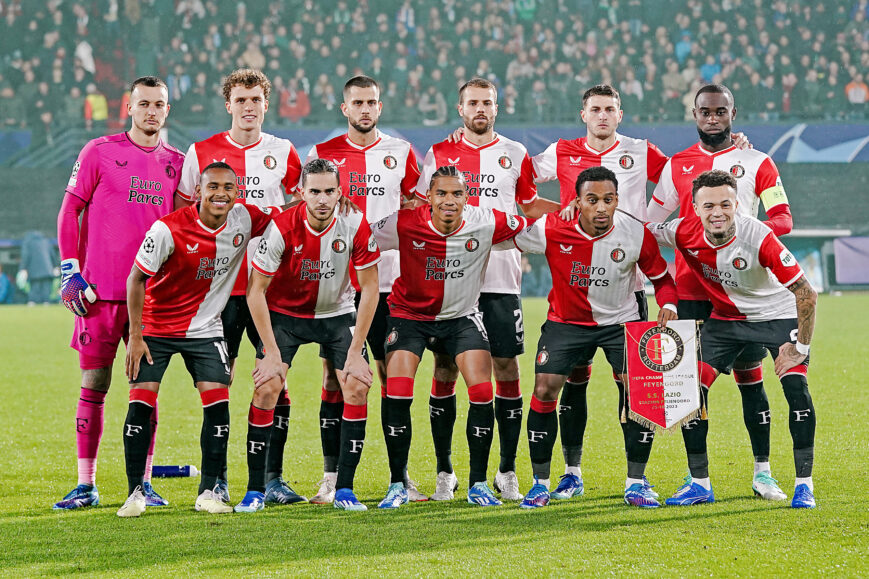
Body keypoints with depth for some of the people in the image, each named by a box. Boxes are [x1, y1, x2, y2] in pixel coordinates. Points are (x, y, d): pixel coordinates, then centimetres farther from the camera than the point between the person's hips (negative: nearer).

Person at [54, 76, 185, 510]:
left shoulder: (176, 162, 10)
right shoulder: (99, 153, 0)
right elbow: (69, 212, 1)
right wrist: (70, 271, -5)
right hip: (101, 291, -3)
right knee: (94, 385, 0)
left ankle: (143, 484, 10)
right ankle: (85, 486, 6)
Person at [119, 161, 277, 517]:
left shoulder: (245, 219, -9)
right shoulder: (169, 230, -21)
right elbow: (136, 279, -11)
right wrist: (135, 337, -12)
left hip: (205, 329, 3)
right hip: (156, 326, -3)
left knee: (218, 403, -8)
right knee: (141, 403, -11)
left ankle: (208, 491, 2)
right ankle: (135, 493, -2)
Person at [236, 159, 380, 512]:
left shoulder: (356, 227, -21)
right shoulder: (282, 228, -25)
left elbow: (369, 288, -10)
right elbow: (255, 291, -17)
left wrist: (355, 352, -13)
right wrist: (271, 353, -19)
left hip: (337, 314, 2)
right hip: (284, 313, -1)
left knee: (357, 388, -13)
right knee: (266, 388, -16)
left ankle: (344, 490, -4)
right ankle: (255, 491, -6)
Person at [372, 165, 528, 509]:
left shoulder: (486, 224, -17)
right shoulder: (404, 225, -21)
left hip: (462, 316, 1)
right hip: (410, 313, -1)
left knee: (482, 393, -12)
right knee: (397, 396, -15)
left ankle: (478, 484, 3)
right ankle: (397, 485, 0)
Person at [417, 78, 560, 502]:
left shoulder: (514, 155, 10)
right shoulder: (439, 154, 8)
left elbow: (528, 205, 20)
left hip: (501, 279, 1)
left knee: (507, 367, -1)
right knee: (445, 368, -1)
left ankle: (507, 472, 6)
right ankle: (444, 472, 7)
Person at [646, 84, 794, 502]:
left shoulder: (756, 163, 5)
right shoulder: (676, 165, 12)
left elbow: (783, 218, -1)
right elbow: (648, 223, 16)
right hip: (691, 287, 2)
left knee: (749, 375, -2)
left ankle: (762, 471, 4)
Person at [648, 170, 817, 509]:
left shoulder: (758, 237, -33)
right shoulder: (684, 233, -22)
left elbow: (807, 295, -29)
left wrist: (800, 347, -23)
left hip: (778, 315, -4)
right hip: (725, 317, 4)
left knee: (796, 389, -20)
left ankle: (804, 485, -9)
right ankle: (699, 484, 7)